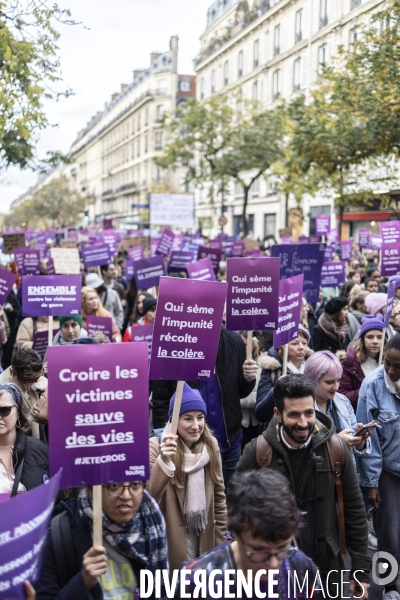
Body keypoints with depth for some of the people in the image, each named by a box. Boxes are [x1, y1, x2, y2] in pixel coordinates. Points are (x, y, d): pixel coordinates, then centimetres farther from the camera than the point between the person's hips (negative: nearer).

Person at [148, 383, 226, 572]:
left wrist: (221, 545, 9)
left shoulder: (210, 445, -2)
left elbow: (219, 497, 7)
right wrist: (163, 461, -42)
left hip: (204, 541, 4)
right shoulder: (156, 446, -16)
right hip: (169, 544, -4)